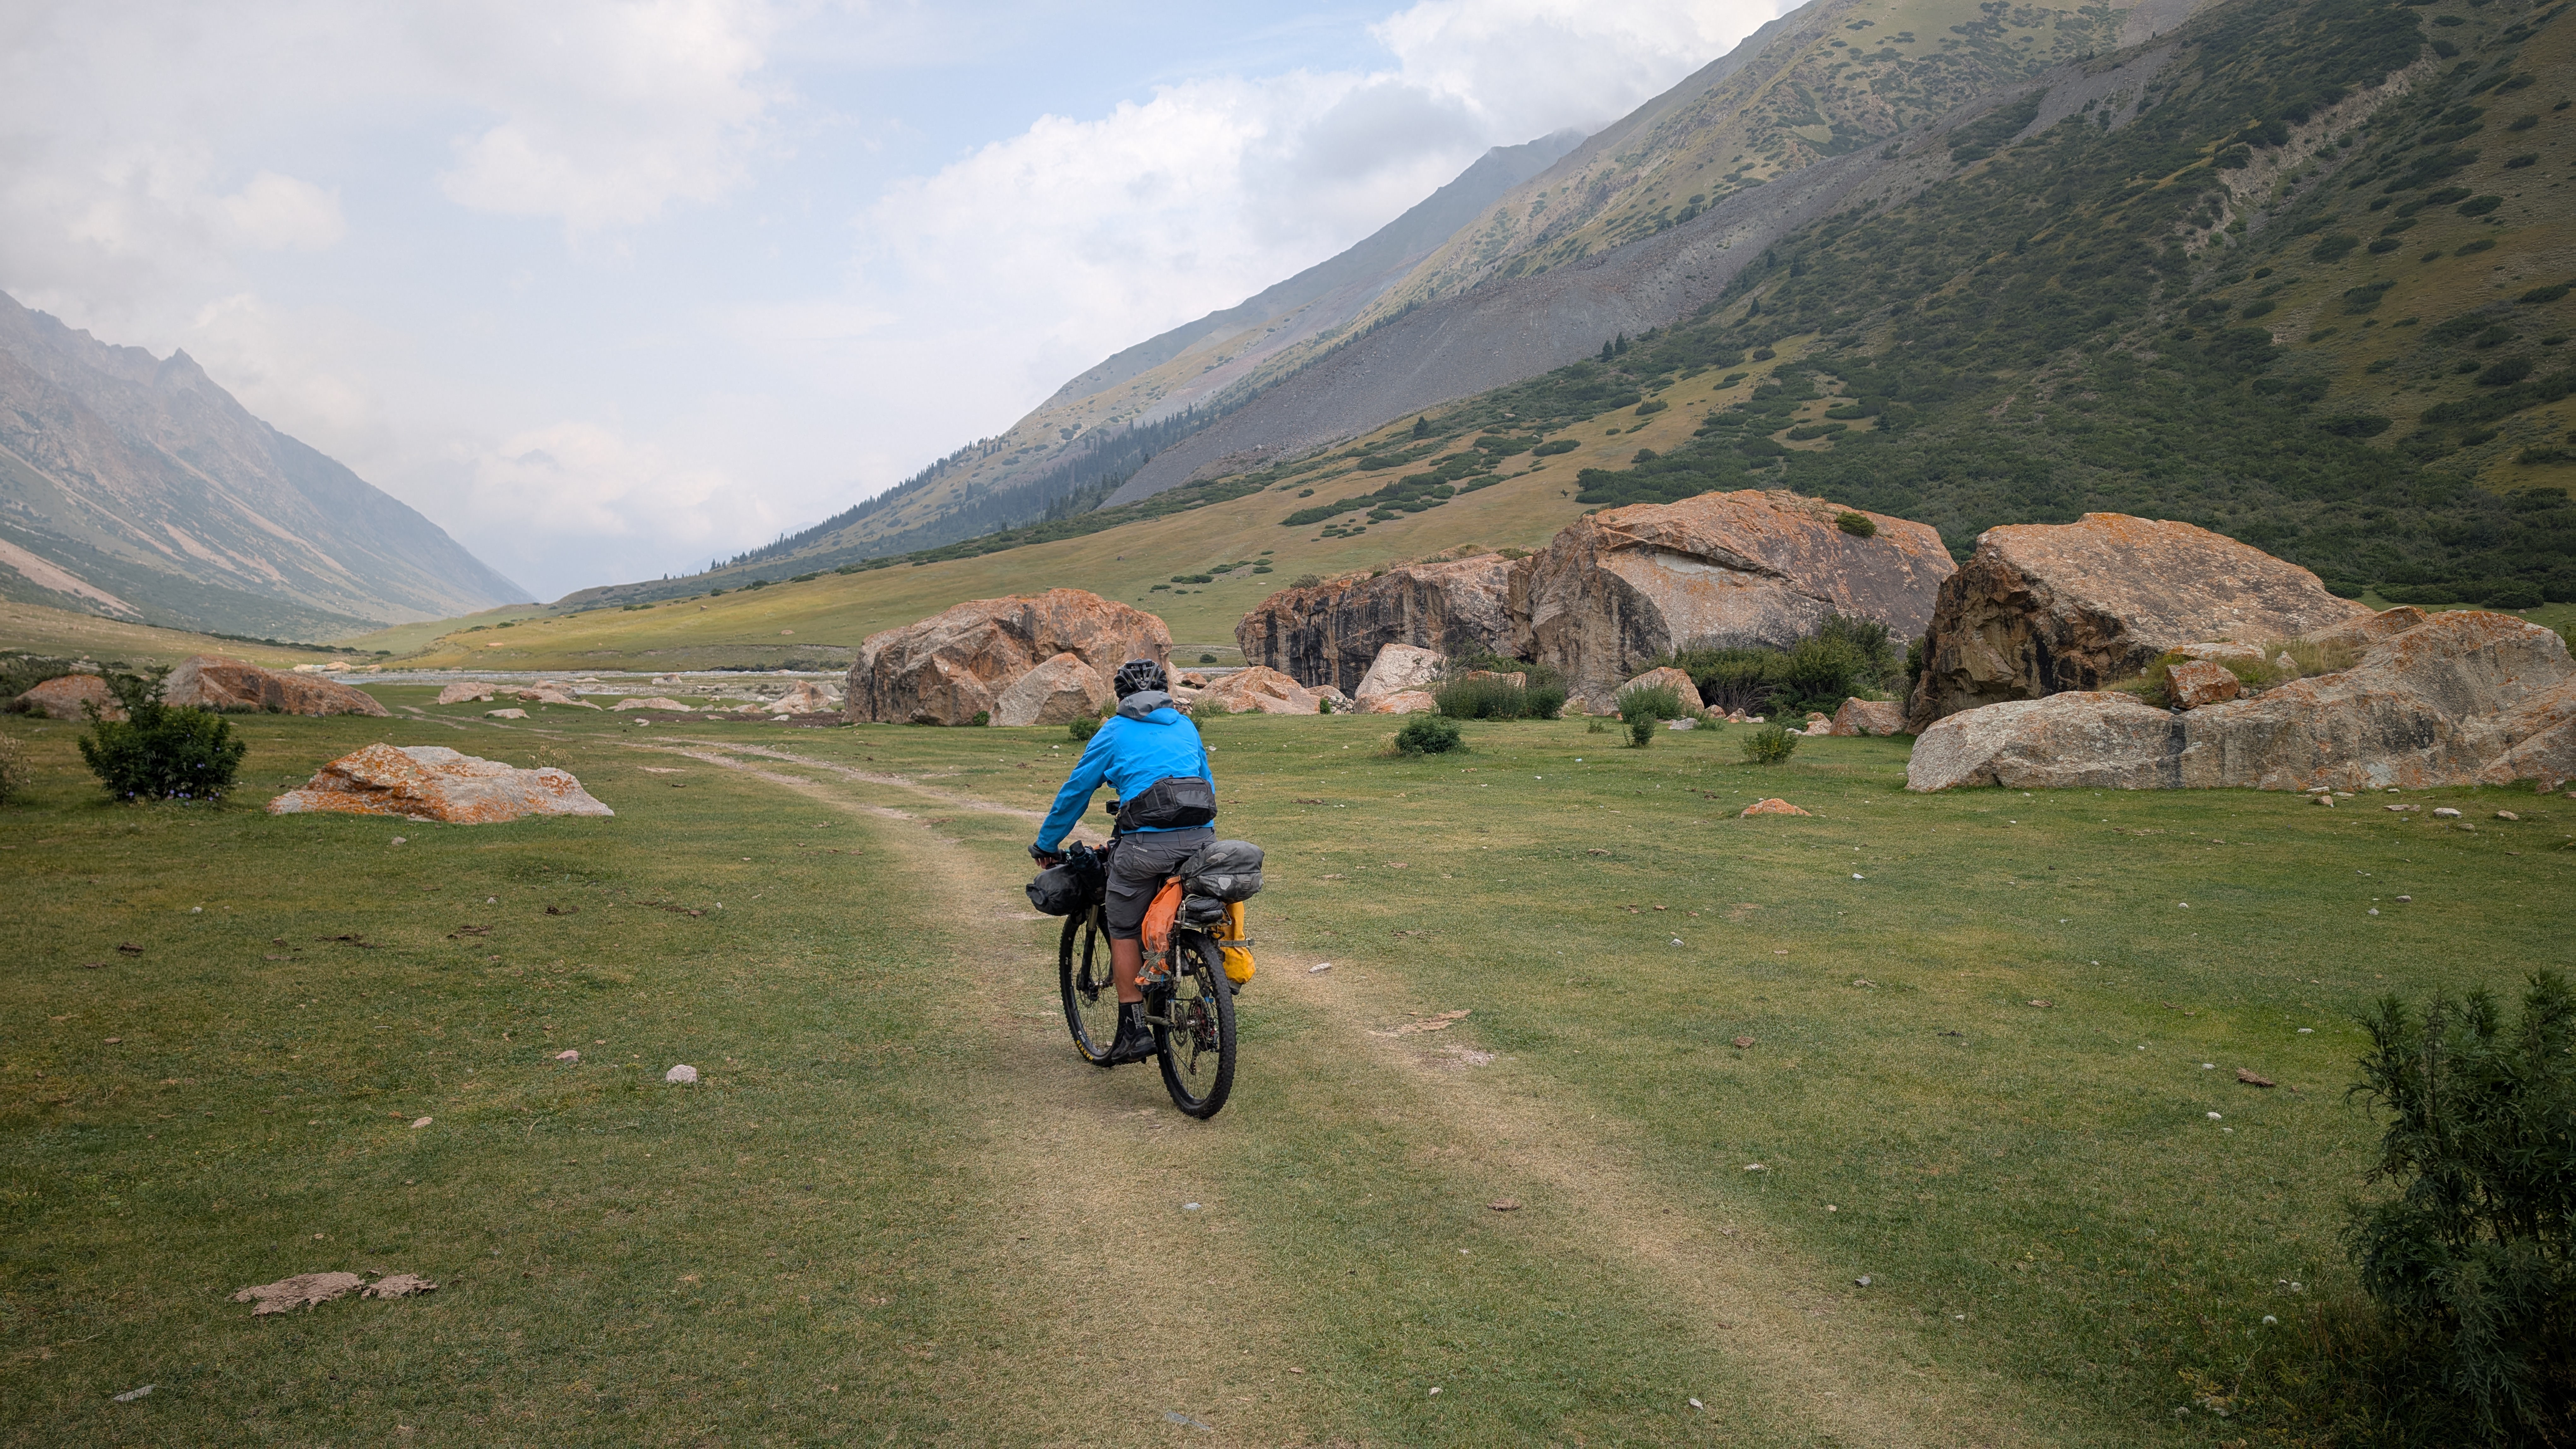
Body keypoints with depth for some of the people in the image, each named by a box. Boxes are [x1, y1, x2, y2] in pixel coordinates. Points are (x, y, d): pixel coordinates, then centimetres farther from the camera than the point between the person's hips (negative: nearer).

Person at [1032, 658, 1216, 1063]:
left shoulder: (1115, 731, 10)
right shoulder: (1186, 726, 21)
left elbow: (1075, 792, 14)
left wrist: (1046, 846, 26)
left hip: (1148, 845, -4)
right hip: (1201, 840, 4)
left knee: (1124, 932, 11)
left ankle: (1134, 1031, 7)